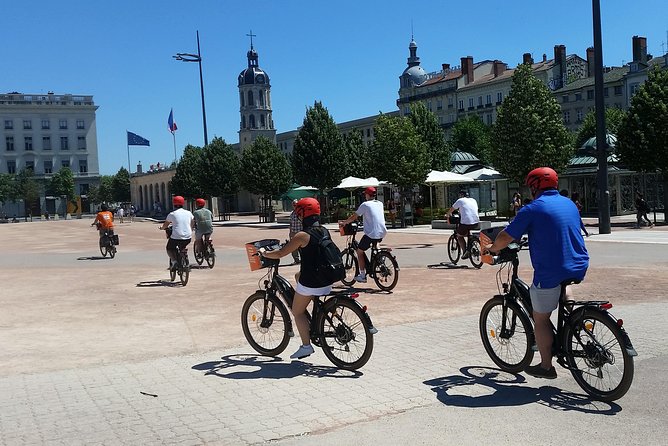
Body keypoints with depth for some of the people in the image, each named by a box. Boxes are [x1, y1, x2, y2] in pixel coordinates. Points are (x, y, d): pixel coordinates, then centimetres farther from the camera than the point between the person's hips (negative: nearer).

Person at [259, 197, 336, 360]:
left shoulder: (303, 235, -16)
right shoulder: (324, 231, 6)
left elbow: (280, 254, -13)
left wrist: (264, 253, 4)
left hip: (310, 282, -7)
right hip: (327, 280, 7)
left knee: (297, 312, 12)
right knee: (298, 276, 34)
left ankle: (306, 346, 7)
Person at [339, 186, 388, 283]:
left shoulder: (365, 204, -4)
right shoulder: (380, 204, 14)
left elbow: (354, 217, -1)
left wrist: (343, 223, 14)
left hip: (371, 234, -6)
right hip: (382, 233, 7)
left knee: (359, 252, 9)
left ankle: (362, 275, 5)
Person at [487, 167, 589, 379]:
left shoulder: (533, 209, -9)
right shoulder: (570, 204, 13)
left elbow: (505, 237, -9)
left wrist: (493, 248, 11)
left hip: (550, 273, -7)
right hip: (578, 268, 7)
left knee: (540, 320, 8)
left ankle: (546, 367, 17)